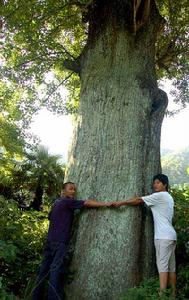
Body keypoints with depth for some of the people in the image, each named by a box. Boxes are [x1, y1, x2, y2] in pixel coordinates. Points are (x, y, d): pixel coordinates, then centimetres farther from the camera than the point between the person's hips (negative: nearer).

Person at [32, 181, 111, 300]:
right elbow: (87, 203, -14)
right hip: (60, 241, -8)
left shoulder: (57, 202, 20)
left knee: (44, 270, 10)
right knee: (56, 270, -9)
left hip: (50, 240, 9)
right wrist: (106, 204, -16)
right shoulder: (68, 201, -6)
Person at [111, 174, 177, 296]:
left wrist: (121, 203, -3)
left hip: (164, 236, -9)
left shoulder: (160, 195, -8)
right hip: (170, 235, 9)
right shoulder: (168, 197, 20)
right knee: (171, 266, 10)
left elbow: (139, 200, -8)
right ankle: (173, 294, 14)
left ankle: (162, 294, -13)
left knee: (162, 265, -11)